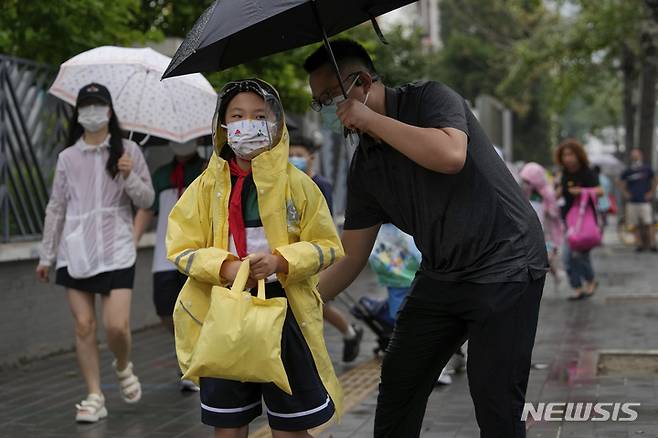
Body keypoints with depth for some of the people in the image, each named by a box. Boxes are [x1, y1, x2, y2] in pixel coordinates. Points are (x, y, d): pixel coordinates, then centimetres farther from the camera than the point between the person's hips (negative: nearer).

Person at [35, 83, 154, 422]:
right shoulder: (67, 158, 9)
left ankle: (123, 366, 23)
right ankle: (94, 397, 10)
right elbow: (55, 209, 14)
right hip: (76, 251, 2)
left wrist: (129, 177, -15)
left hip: (116, 250, -2)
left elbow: (146, 200, 5)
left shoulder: (127, 151, 4)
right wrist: (46, 256, 15)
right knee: (83, 326, 1)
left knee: (117, 325, -10)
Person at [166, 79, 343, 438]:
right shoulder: (208, 185, 3)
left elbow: (328, 246, 0)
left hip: (285, 309, -1)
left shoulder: (297, 183, 0)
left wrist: (282, 261, -17)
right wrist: (225, 267, -18)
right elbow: (182, 248, 1)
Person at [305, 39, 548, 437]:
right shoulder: (364, 166, 6)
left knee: (495, 399, -10)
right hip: (441, 276, 7)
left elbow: (450, 155, -32)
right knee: (398, 381, 10)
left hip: (505, 265, -7)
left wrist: (371, 119, -23)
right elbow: (351, 259, 9)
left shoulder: (429, 98, -10)